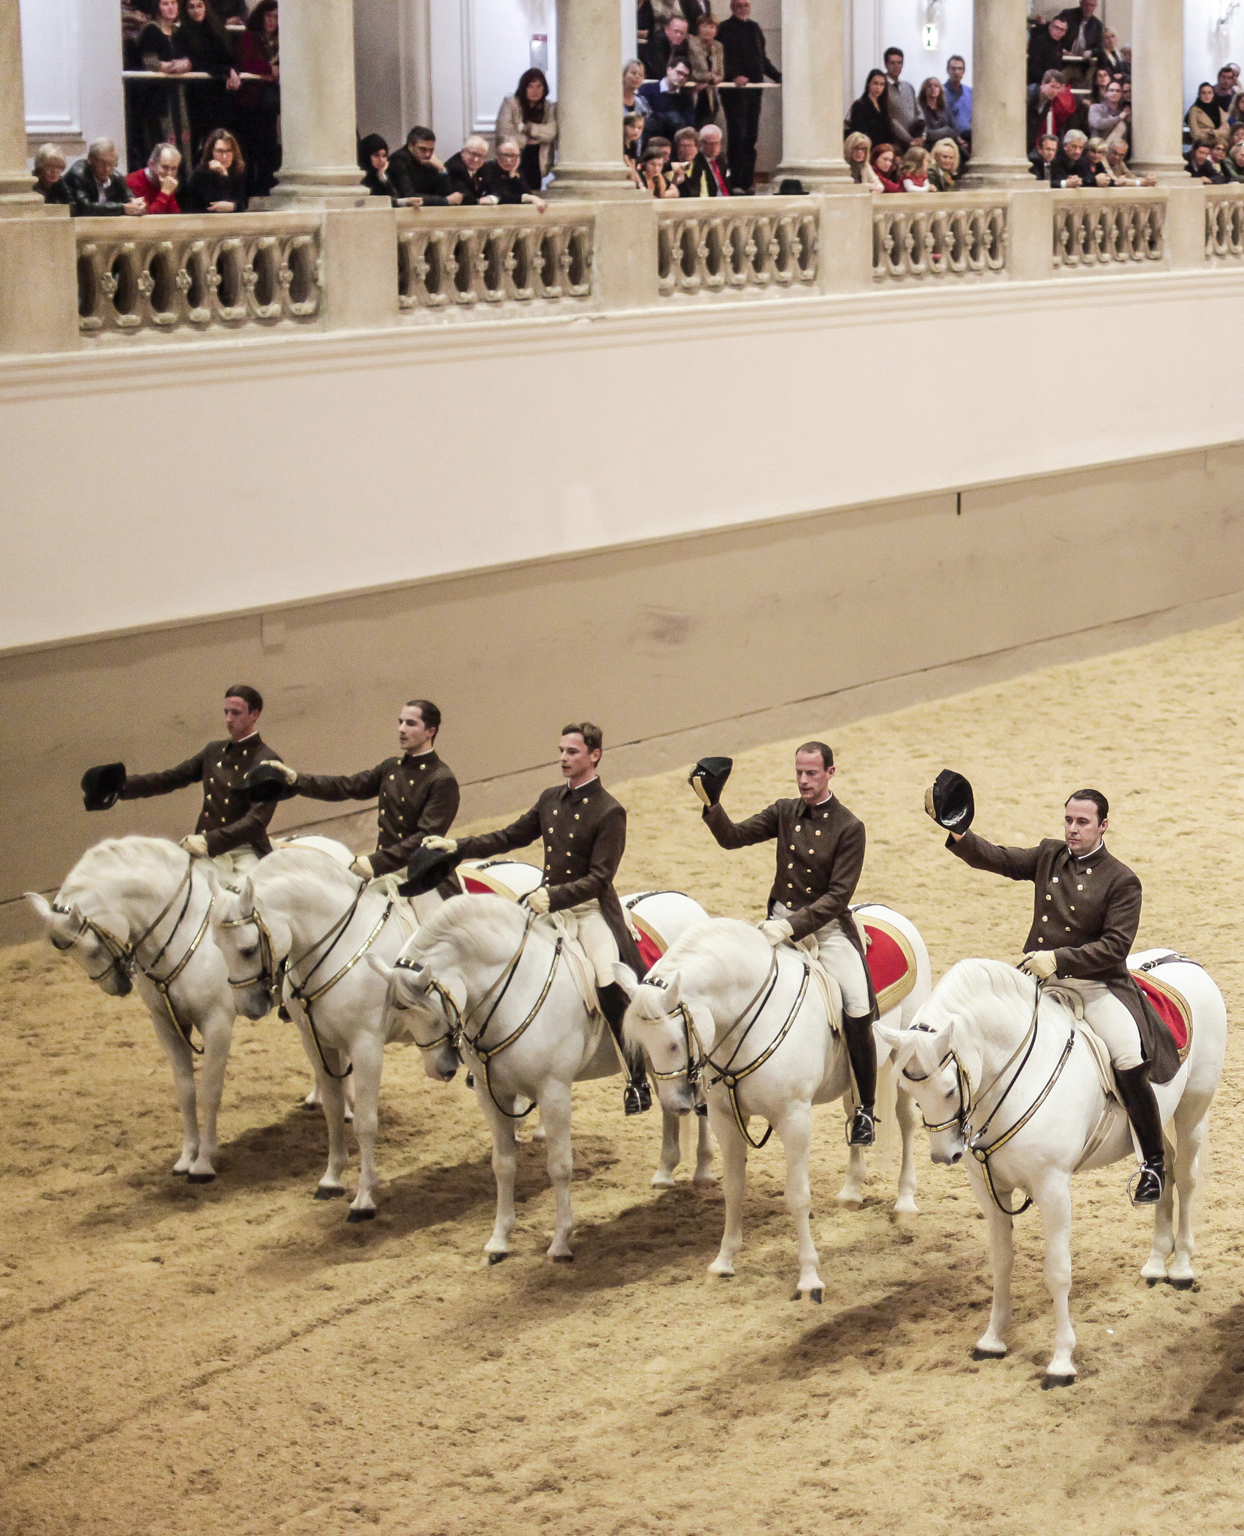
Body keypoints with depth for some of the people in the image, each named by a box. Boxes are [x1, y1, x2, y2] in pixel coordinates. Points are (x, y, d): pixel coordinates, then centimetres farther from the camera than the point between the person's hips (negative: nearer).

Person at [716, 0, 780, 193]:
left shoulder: (754, 27, 19)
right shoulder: (725, 29, -3)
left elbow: (762, 59, 25)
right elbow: (722, 60, -13)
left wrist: (779, 76, 18)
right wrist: (734, 76, -28)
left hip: (754, 88, 6)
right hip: (734, 90, -6)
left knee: (751, 136, 5)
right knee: (738, 135, -10)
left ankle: (747, 183, 10)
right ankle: (734, 183, -9)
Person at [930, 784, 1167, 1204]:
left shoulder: (1122, 881, -7)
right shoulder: (1048, 856, 8)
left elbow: (1116, 946, -14)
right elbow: (995, 858, 2)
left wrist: (1058, 959, -24)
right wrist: (957, 831, -16)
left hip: (1095, 984, -5)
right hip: (1039, 977, 5)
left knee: (1130, 1063, -23)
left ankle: (1154, 1165, -9)